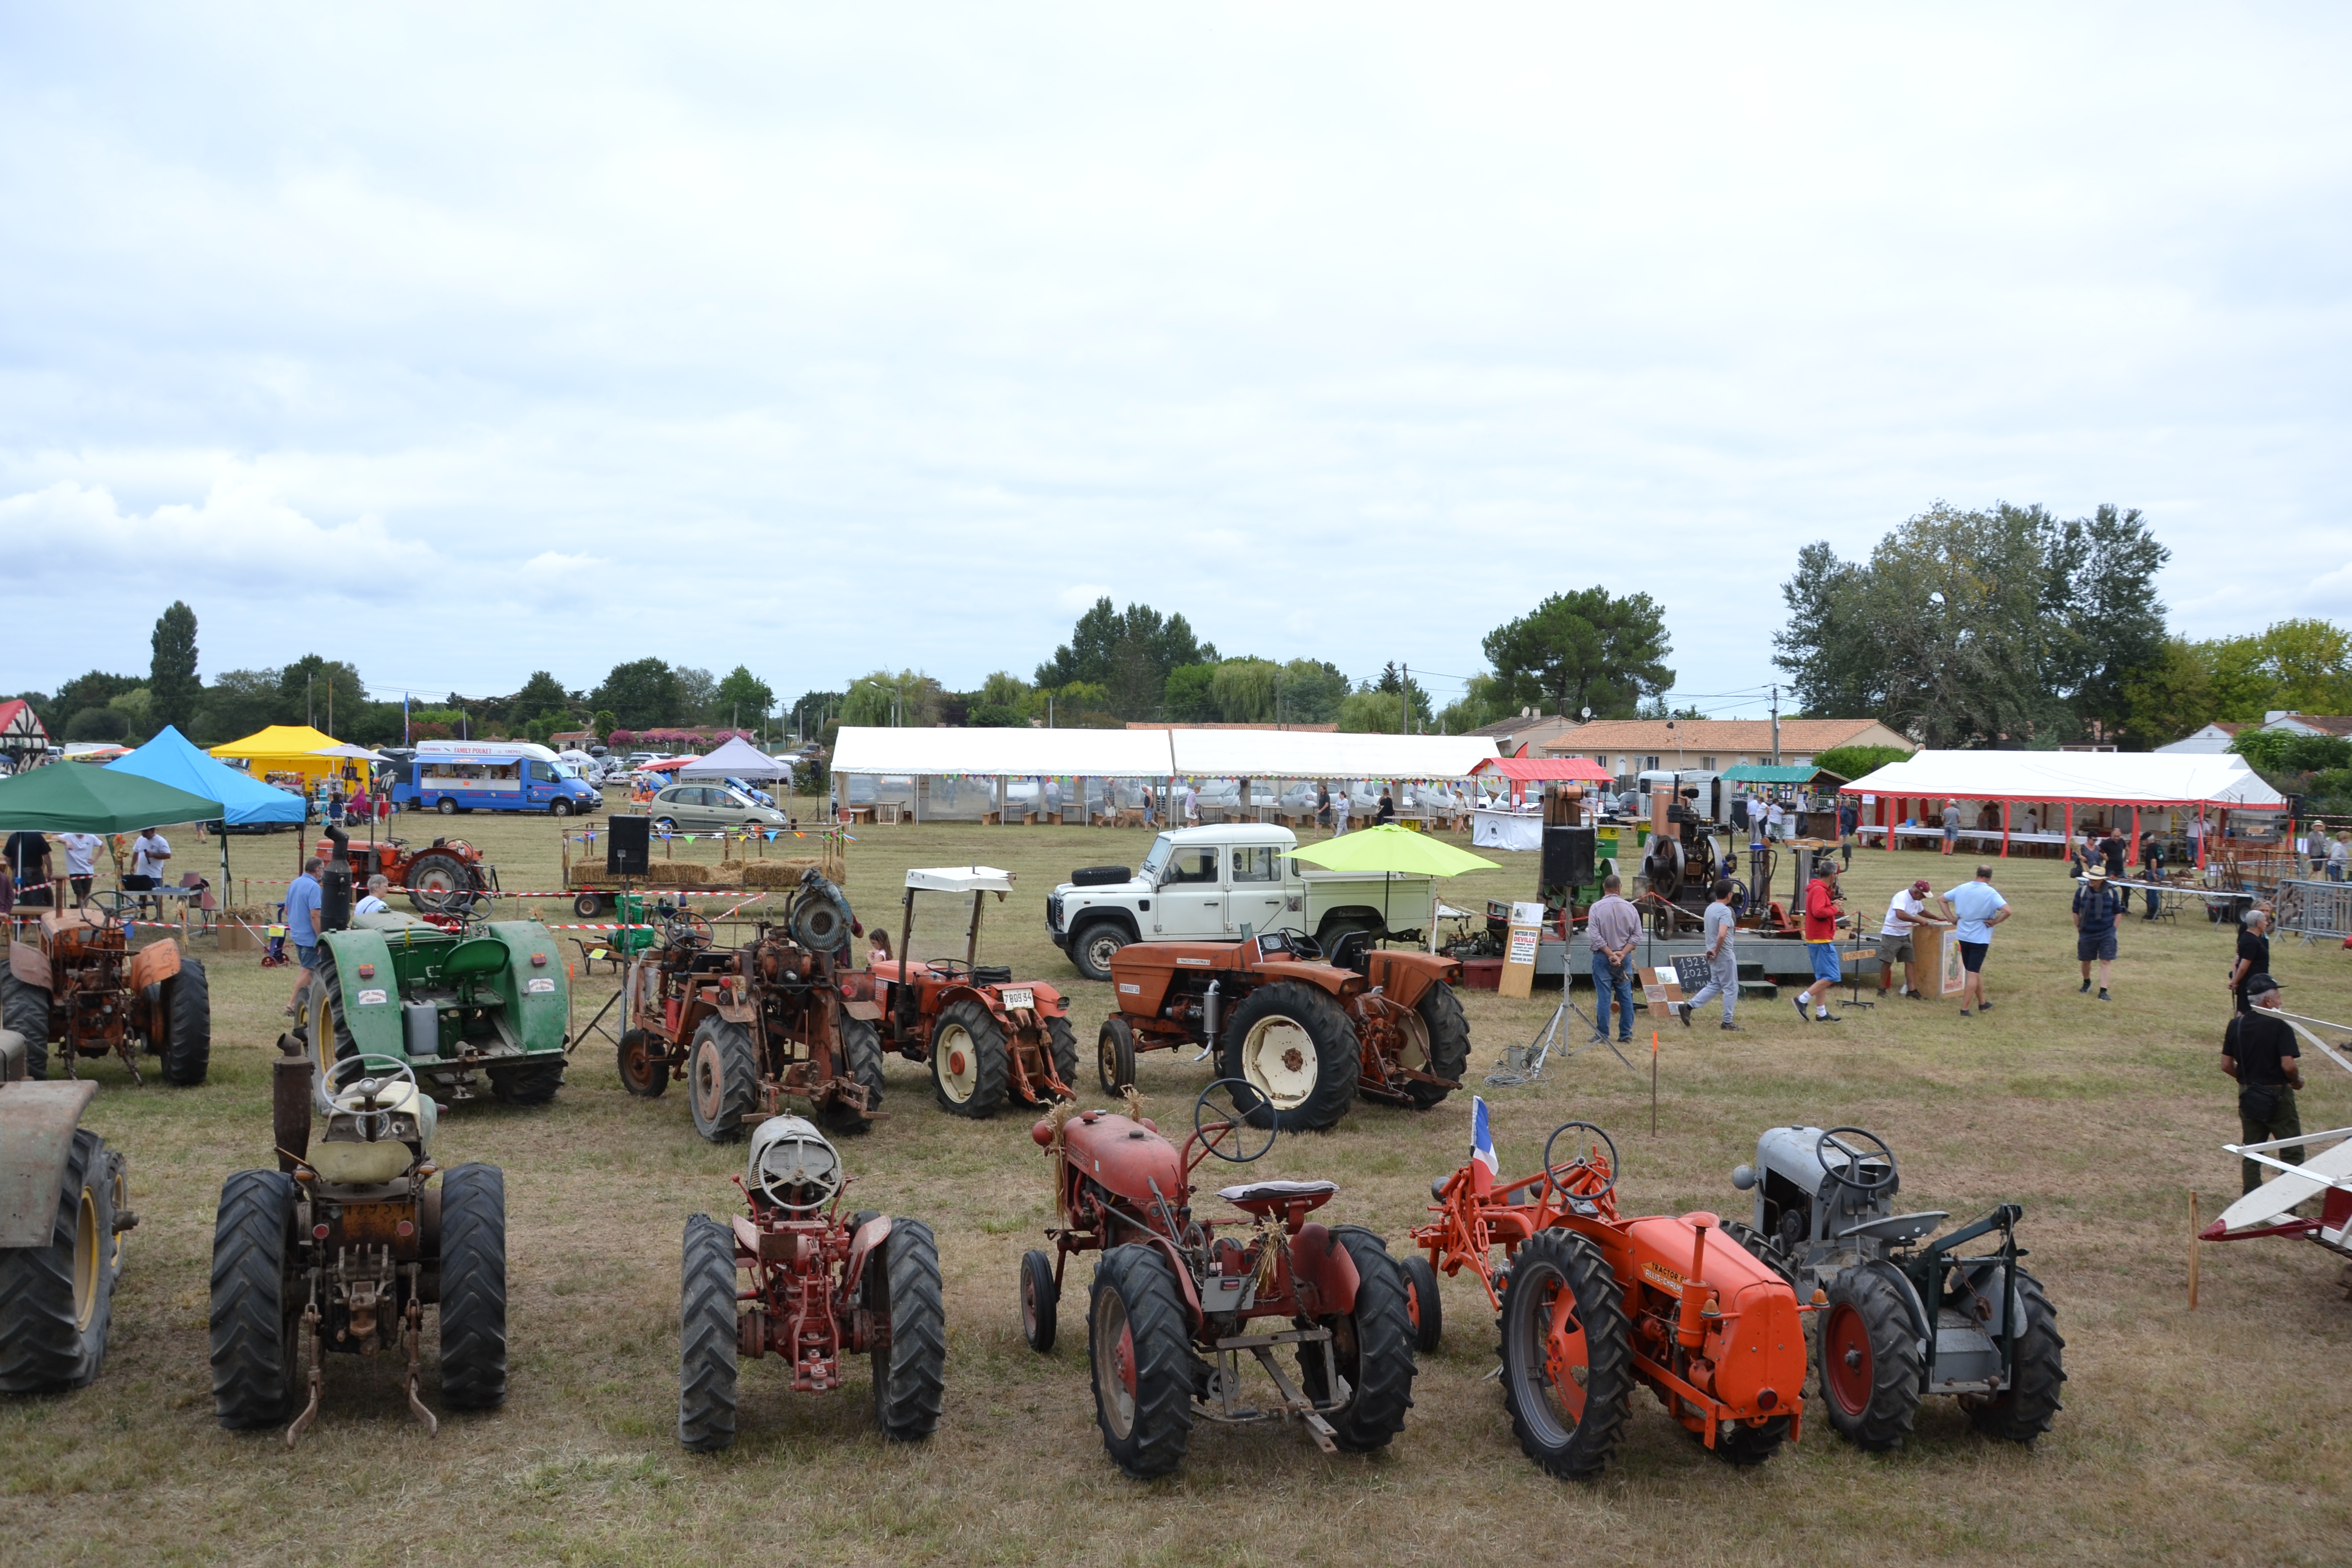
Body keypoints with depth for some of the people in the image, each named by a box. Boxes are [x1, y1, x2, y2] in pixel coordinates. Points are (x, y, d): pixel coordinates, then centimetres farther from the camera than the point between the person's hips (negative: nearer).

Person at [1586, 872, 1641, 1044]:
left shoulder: (1596, 908, -9)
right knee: (1625, 996, 10)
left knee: (1603, 996, 1)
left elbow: (1595, 936, -13)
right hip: (1625, 958, 3)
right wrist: (1622, 954, -5)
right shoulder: (1629, 908, 0)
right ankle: (1626, 1033, 15)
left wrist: (1610, 954, -9)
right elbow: (1637, 935, -1)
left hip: (1603, 957, -3)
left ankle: (1602, 1035, 4)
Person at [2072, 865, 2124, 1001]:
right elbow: (2076, 912, 4)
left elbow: (2118, 912, 6)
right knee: (2086, 960, 12)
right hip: (2087, 934, 1)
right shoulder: (2082, 891, -7)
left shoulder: (2111, 893, -6)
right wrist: (2079, 929, 5)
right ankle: (2086, 983, 39)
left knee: (2106, 961, -5)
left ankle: (2103, 991, -5)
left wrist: (2113, 930, 2)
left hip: (2106, 934, -1)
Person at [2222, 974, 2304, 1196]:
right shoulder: (2280, 1026, -17)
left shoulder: (2236, 1024, 0)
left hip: (2248, 1095, 5)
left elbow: (2226, 1065, 3)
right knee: (2292, 1151, 8)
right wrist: (2297, 1082, -3)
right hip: (2277, 1096, -5)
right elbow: (2289, 1065, -23)